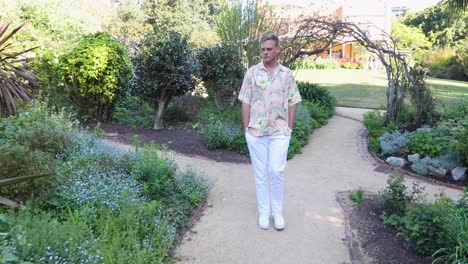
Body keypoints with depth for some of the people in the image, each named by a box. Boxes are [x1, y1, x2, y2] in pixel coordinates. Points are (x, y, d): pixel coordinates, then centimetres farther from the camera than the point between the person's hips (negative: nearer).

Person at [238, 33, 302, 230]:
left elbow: (292, 103, 7)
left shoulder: (287, 74, 4)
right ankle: (263, 212, 20)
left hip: (279, 132, 0)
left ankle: (278, 212, 16)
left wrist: (290, 128, 2)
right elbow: (246, 102, 2)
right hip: (256, 132, 0)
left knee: (276, 171, -2)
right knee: (260, 173, 7)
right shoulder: (252, 72, 1)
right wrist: (246, 128, -2)